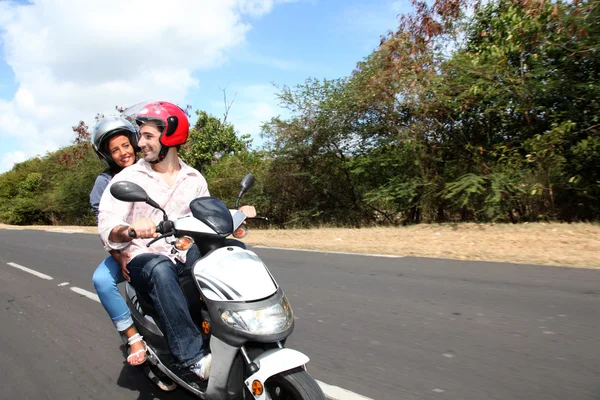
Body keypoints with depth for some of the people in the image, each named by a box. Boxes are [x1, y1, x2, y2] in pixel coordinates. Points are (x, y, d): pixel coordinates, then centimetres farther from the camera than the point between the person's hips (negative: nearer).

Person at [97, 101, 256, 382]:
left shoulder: (194, 179, 7)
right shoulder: (127, 179, -6)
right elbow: (107, 229, -17)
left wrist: (236, 215, -8)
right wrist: (129, 230, -41)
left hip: (185, 254, 4)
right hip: (143, 259, -4)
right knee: (161, 269, -39)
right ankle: (191, 358, -39)